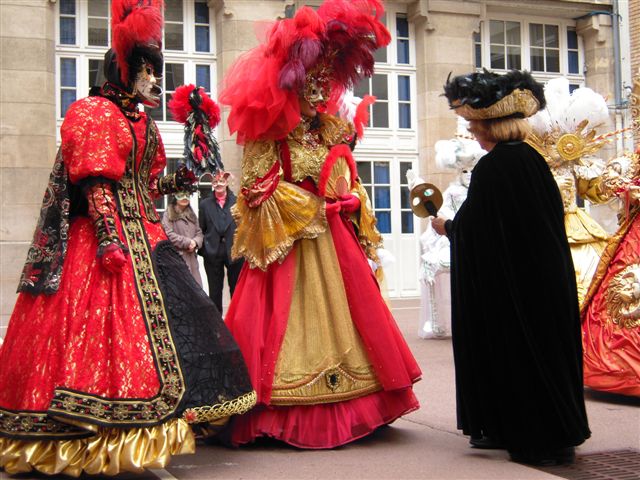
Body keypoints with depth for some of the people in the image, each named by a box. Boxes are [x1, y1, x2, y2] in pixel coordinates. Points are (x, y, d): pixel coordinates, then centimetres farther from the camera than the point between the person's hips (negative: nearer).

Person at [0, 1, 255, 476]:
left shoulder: (142, 123, 21)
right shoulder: (93, 114, -5)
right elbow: (95, 183, -14)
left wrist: (177, 182, 8)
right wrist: (110, 237, -22)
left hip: (142, 236, 9)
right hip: (103, 237, -9)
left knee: (156, 315, 4)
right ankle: (92, 440, -6)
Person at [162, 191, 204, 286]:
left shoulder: (191, 214, 20)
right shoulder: (168, 214, -1)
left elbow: (199, 233, 16)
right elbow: (169, 235, -12)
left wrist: (195, 242, -7)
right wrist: (187, 242, -12)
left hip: (191, 257, 6)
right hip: (176, 256, -6)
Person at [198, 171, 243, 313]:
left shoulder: (237, 202, 1)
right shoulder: (205, 204, 6)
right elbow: (201, 229, 4)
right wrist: (203, 249, -3)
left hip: (234, 252, -1)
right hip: (212, 253, 1)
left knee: (236, 289, 7)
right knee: (215, 291, 8)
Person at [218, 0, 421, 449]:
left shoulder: (333, 131, 15)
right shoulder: (272, 134, -4)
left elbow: (350, 185, 20)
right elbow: (258, 187, -12)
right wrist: (309, 207, -10)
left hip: (333, 240, 6)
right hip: (289, 242, -6)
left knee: (340, 318, 5)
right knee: (294, 323, -7)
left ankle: (345, 410, 11)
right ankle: (284, 416, -1)